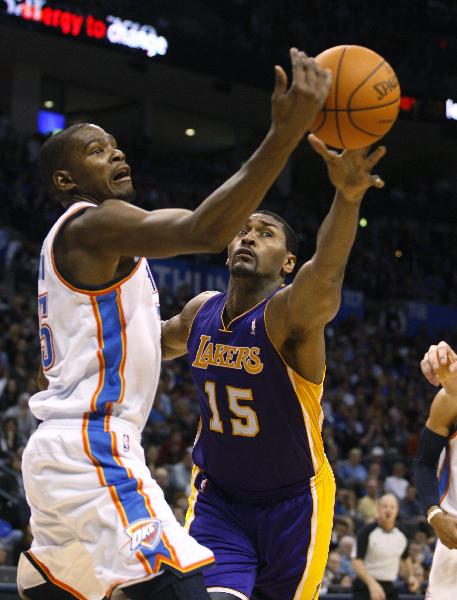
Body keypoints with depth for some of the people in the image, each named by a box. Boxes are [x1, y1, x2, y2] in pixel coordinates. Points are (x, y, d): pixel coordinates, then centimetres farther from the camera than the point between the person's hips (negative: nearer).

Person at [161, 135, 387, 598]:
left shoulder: (289, 313, -22)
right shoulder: (202, 312, -4)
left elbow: (324, 275, -48)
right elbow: (166, 340, 23)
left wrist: (348, 197, -66)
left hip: (291, 504, -3)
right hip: (218, 498, 3)